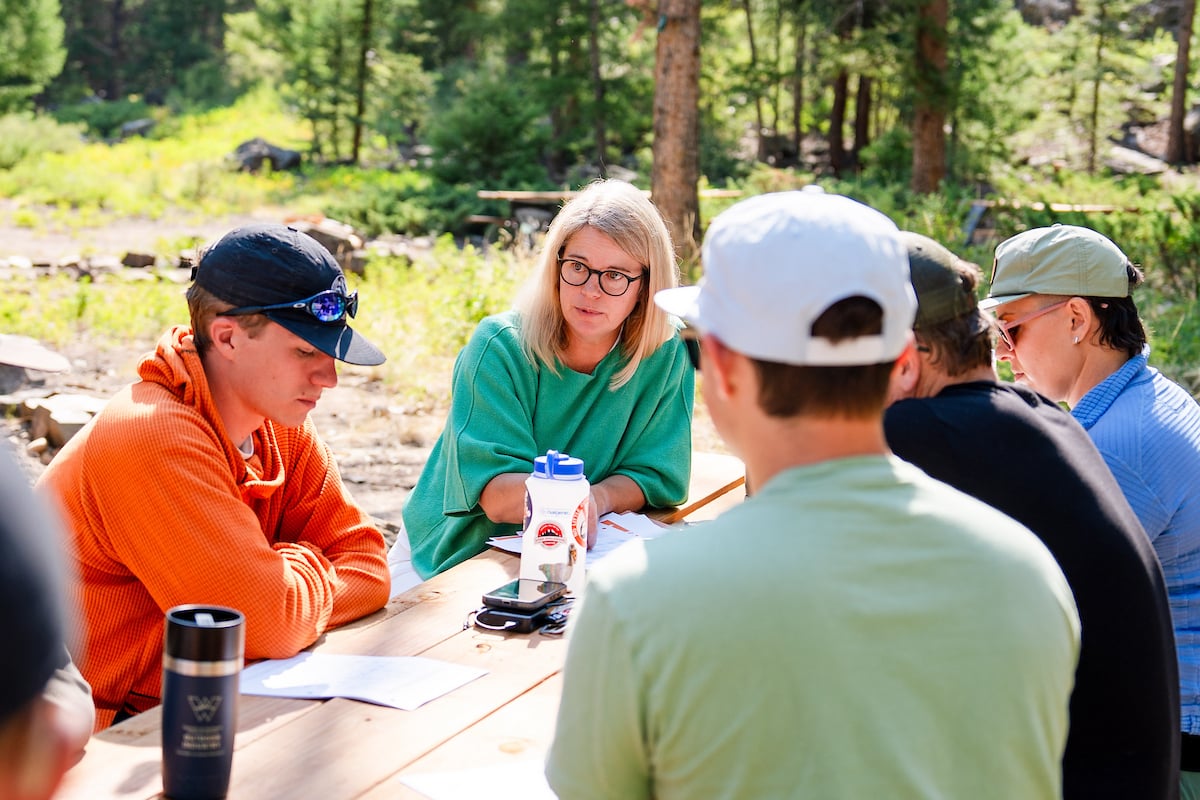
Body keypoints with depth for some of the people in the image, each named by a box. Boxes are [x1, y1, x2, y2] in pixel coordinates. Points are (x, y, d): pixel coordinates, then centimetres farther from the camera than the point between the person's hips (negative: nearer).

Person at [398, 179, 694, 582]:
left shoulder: (665, 357, -7)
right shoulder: (499, 346, -13)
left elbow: (654, 475, -2)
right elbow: (496, 495, -20)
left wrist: (597, 498, -25)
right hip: (451, 559, -3)